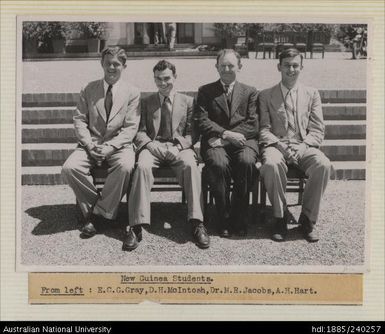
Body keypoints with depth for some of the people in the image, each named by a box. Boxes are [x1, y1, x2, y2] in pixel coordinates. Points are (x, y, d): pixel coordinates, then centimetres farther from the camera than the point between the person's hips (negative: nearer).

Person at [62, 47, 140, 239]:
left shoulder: (132, 93, 4)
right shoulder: (89, 90, 10)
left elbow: (131, 128, -4)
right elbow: (79, 120, 5)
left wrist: (110, 147, -18)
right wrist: (90, 145, -11)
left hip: (119, 145, -2)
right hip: (91, 144, 2)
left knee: (125, 166, -35)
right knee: (69, 168, -26)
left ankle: (100, 210, -15)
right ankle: (92, 210, -6)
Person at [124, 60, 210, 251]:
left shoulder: (187, 101, 17)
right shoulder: (146, 102, 20)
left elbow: (190, 133, 10)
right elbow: (140, 132, 11)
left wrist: (178, 147, -10)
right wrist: (151, 145, -11)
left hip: (179, 147, 0)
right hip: (152, 147, 1)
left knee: (190, 165, -36)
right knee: (142, 166, -34)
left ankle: (197, 224, -38)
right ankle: (136, 226, -38)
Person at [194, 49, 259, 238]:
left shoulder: (250, 92, 18)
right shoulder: (205, 91, 17)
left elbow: (253, 124, 4)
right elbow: (202, 121, 3)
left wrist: (225, 137, -10)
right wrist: (226, 133, -14)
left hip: (243, 141, 1)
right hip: (216, 142, 0)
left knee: (247, 161, -33)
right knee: (218, 163, -34)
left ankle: (239, 218, -18)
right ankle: (224, 218, -19)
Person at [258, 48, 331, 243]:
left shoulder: (312, 94, 16)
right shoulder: (266, 95, 13)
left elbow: (317, 131, 8)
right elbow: (263, 129, 5)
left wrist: (302, 146, -11)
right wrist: (280, 145, -14)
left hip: (304, 147, 1)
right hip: (276, 146, -1)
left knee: (323, 165, -31)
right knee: (272, 164, -36)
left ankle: (308, 218, -15)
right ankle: (280, 218, -18)